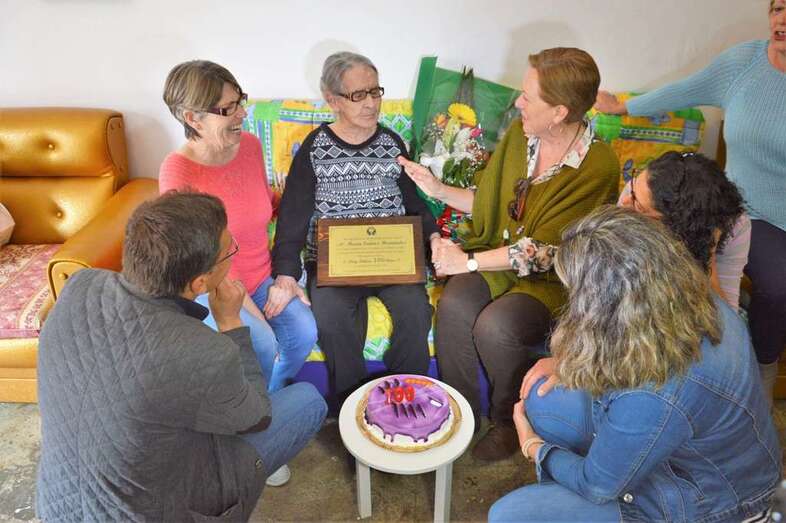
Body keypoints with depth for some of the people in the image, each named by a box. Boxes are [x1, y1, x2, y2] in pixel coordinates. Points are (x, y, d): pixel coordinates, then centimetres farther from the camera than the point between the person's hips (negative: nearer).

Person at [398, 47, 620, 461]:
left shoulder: (597, 166, -19)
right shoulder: (519, 134, 0)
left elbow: (543, 251, -20)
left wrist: (468, 261, -19)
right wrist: (438, 190, 3)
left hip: (552, 278, -5)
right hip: (497, 258, 5)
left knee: (495, 326, -30)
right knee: (454, 307, -24)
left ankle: (510, 421, 2)